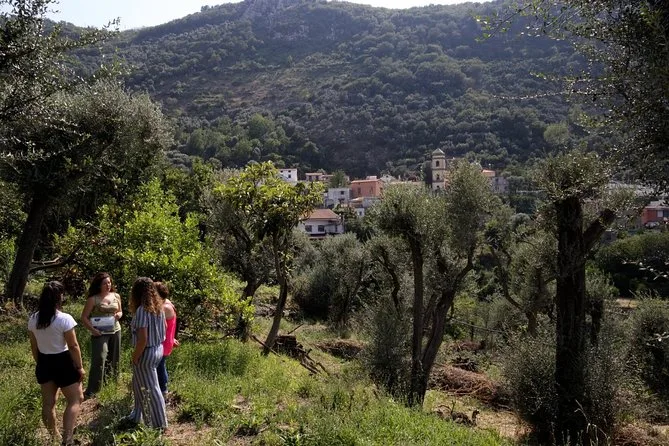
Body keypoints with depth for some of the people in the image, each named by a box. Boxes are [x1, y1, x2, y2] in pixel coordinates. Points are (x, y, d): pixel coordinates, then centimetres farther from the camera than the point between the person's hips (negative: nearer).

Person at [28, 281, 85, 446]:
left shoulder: (33, 319, -1)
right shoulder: (65, 319, -20)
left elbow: (34, 346, 7)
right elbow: (73, 346, -16)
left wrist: (40, 363, 20)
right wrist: (80, 367, -6)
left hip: (44, 362, 6)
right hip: (62, 362, -6)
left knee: (48, 402, 17)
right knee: (75, 399, 7)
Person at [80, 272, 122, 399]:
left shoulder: (116, 296, 5)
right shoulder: (93, 299, -9)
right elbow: (84, 317, -8)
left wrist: (119, 315, -5)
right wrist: (92, 330, -20)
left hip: (115, 331, 5)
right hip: (100, 333, -5)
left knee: (114, 360, 14)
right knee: (99, 360, -13)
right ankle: (91, 391, -7)